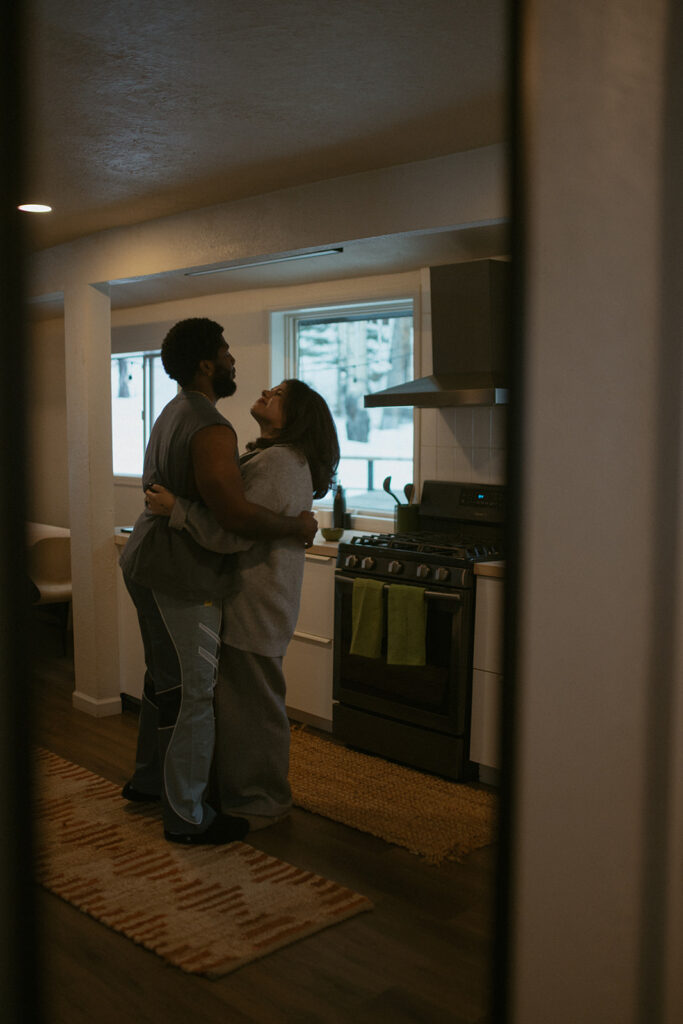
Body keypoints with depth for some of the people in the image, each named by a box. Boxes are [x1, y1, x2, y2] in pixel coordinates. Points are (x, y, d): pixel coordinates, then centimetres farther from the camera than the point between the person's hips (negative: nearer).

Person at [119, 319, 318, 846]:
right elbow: (236, 514, -31)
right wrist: (297, 526, -16)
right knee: (193, 694, -1)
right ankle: (187, 817, 9)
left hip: (147, 561, 11)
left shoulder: (173, 413, 12)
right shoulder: (211, 430, -22)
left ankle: (148, 779, 38)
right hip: (180, 574, -11)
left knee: (165, 679, 23)